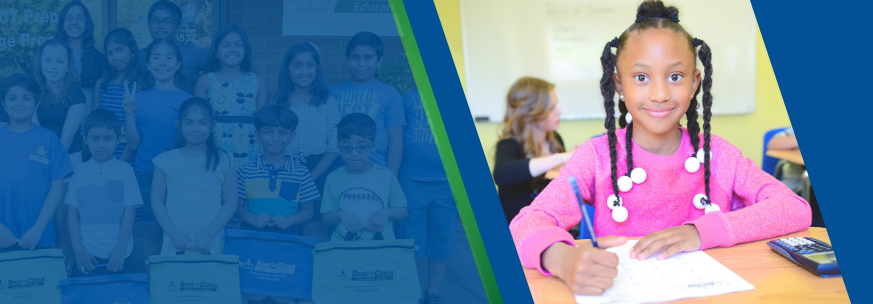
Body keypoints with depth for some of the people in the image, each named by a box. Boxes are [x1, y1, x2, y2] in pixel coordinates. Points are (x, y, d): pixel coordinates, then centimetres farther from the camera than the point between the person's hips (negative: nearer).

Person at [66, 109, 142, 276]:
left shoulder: (125, 170, 1)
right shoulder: (80, 172, 5)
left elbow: (129, 211, -2)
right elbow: (72, 213, 5)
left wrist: (120, 250, -8)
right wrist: (78, 250, -3)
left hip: (119, 256, -1)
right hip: (87, 256, 1)